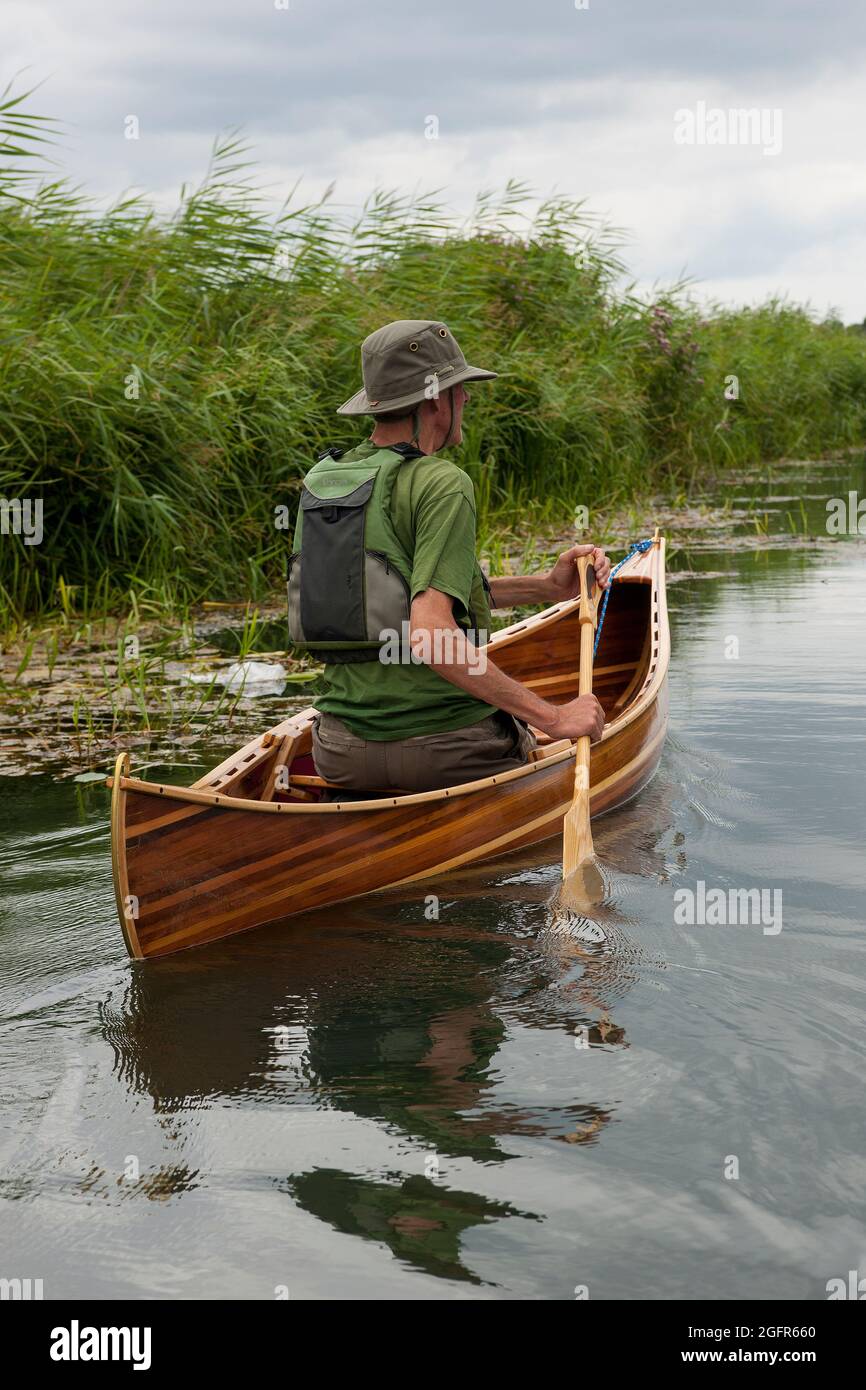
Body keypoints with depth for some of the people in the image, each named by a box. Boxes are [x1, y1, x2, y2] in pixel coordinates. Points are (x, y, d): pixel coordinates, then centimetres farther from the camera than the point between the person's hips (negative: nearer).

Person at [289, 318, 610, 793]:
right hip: (444, 750, -6)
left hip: (342, 756, 6)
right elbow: (430, 634, -27)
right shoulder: (444, 485, -15)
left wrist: (545, 587, 15)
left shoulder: (320, 480, 8)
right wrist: (552, 717, -23)